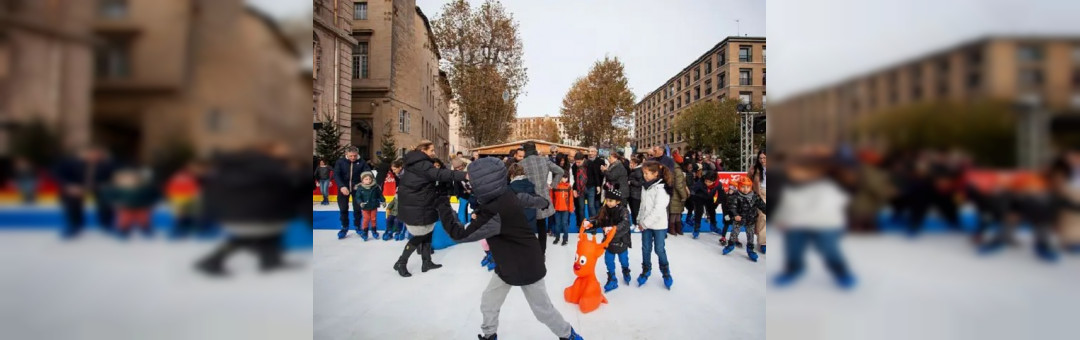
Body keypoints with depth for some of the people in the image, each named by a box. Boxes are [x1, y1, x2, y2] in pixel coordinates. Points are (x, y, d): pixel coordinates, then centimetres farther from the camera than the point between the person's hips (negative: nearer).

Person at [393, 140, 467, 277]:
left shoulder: (414, 163, 14)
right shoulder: (422, 165, -20)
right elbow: (440, 174, -33)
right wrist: (464, 175, -40)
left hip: (418, 205, 10)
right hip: (416, 207, -10)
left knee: (426, 233, 15)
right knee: (421, 235, 1)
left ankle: (427, 262, 22)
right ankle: (401, 263, 10)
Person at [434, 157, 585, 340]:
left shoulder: (495, 214, -35)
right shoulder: (507, 196, -9)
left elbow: (461, 234, -32)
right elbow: (527, 198, 13)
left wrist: (443, 208, -22)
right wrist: (544, 202, 35)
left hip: (526, 266, -8)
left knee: (543, 309, 10)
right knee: (488, 303, 15)